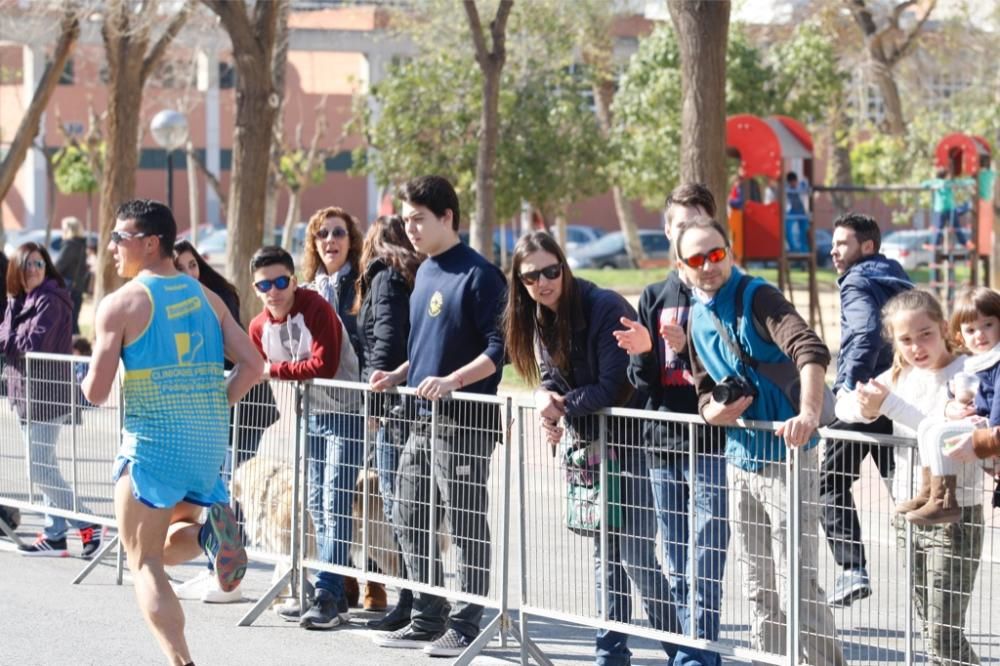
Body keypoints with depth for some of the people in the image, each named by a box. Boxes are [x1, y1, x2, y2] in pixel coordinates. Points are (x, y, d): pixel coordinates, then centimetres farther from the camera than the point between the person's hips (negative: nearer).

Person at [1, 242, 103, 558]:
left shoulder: (50, 301, -13)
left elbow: (32, 344, -21)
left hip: (45, 394, -9)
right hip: (26, 393, 9)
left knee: (40, 469, -10)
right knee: (44, 467, 11)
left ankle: (87, 526, -3)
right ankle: (54, 535, 15)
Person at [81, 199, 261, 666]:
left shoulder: (121, 303, -7)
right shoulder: (205, 297, 11)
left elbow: (97, 393, -10)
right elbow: (252, 365, 6)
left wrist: (88, 377, 13)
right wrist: (210, 409, 14)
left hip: (152, 447, -6)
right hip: (209, 448, 6)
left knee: (145, 563, 4)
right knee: (166, 546, 23)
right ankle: (209, 532, -9)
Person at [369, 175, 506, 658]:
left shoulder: (478, 275, -12)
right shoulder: (425, 273, 14)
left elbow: (500, 349, -16)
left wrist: (451, 381, -26)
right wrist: (399, 376, 9)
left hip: (465, 419, -9)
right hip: (422, 418, 9)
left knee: (467, 525, -1)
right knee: (410, 518, 12)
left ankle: (465, 627, 6)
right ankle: (428, 621, 21)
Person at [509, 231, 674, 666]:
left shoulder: (605, 308, -20)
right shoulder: (540, 318, 4)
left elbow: (613, 387, -22)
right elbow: (551, 376, 8)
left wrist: (564, 406, -17)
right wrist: (546, 398, -14)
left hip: (628, 442, -7)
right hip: (588, 443, 8)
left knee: (634, 552, -9)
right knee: (606, 550, 13)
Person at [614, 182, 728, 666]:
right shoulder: (654, 297, 14)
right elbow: (644, 382, 14)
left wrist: (689, 349, -20)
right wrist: (642, 351, -7)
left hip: (713, 445, -6)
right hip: (663, 445, 6)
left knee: (704, 569, -8)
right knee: (677, 570, 9)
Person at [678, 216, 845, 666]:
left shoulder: (755, 296, -12)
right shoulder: (696, 318, 10)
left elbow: (810, 350, -27)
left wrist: (810, 413, -43)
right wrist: (713, 411, -9)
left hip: (785, 456, -7)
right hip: (740, 460, 7)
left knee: (797, 587, -8)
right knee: (758, 588, 14)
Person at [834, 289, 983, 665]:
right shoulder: (902, 375, 7)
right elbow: (843, 405, 6)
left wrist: (889, 404, -35)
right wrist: (865, 409, -17)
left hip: (953, 517, -7)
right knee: (931, 633, 15)